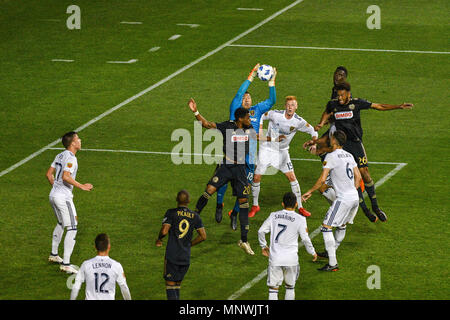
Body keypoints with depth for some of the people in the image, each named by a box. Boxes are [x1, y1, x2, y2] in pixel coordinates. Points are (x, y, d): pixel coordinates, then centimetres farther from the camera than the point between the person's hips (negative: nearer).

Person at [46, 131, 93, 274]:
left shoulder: (60, 156, 11)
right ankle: (66, 264, -11)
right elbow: (66, 177, -28)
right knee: (72, 228, -7)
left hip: (53, 195, 10)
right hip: (63, 198, -10)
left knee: (61, 223, 29)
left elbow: (49, 174, 16)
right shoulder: (70, 158, -16)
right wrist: (81, 186, -22)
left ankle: (54, 254, 41)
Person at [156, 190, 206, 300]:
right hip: (186, 257, 4)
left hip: (172, 255, -4)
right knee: (177, 285, 16)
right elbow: (203, 236, 5)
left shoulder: (171, 213, -6)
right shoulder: (195, 216, 6)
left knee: (170, 285, -1)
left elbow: (164, 231, -16)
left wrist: (159, 239, 5)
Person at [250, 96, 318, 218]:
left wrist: (314, 142, -23)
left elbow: (312, 131, -4)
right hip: (267, 148, -1)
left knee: (292, 177, -6)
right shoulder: (274, 114, -18)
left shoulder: (298, 121, -13)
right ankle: (255, 206, 17)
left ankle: (300, 207, 6)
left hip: (282, 151, 1)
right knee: (256, 177, -3)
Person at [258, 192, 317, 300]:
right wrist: (312, 252, 14)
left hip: (275, 258, 1)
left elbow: (261, 231, 5)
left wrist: (263, 246, 22)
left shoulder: (274, 216, 3)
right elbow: (305, 239, -3)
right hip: (291, 259, -1)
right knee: (290, 287, 17)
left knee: (273, 288, 5)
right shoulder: (300, 219, -5)